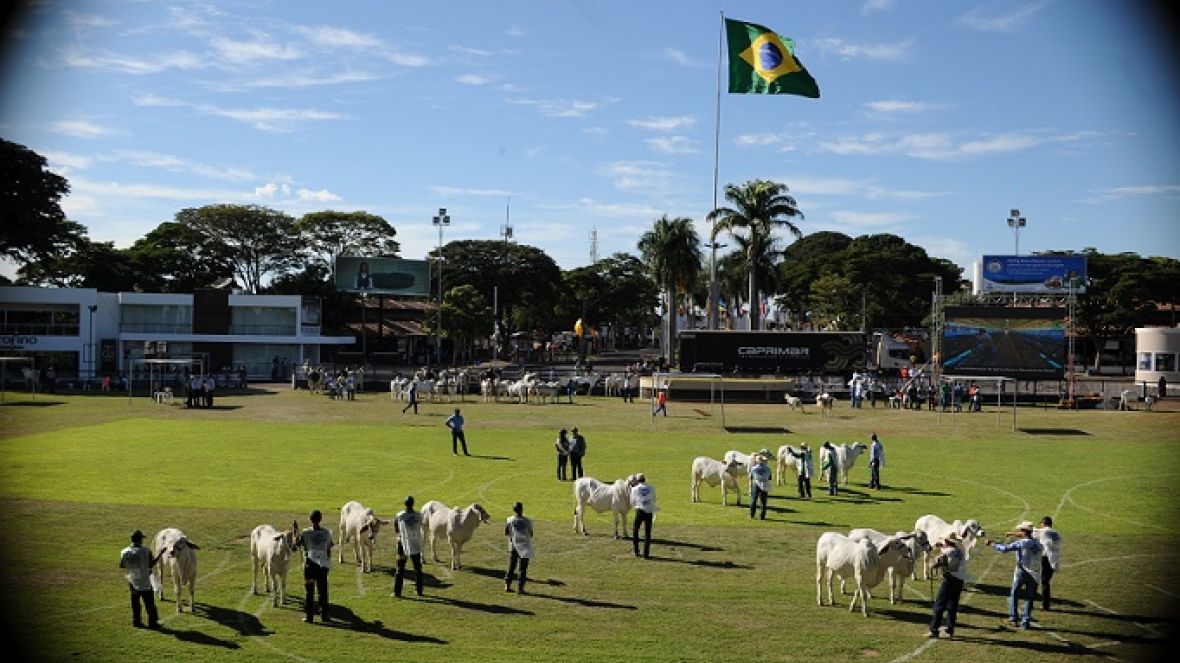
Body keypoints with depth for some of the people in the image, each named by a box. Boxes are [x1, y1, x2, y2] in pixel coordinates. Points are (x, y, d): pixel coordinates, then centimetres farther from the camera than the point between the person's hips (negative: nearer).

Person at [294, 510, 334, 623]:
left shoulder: (305, 533, -8)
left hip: (310, 564, -2)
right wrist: (329, 565, 15)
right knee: (323, 591, 10)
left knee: (309, 591, 5)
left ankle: (309, 615, 4)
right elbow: (329, 551, 5)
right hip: (323, 564, 2)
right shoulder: (327, 533, 0)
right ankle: (324, 615, 13)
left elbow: (296, 545, 0)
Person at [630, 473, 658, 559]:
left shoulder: (635, 489, 3)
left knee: (635, 530, 17)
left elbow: (632, 502, 10)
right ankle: (646, 554, 7)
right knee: (647, 533, 8)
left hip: (639, 511, -2)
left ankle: (636, 552, 18)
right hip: (649, 512, 2)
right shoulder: (651, 488, 9)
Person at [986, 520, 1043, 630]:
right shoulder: (1038, 545, 5)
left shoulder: (1021, 543, -13)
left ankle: (1013, 618, 10)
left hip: (1022, 572, -5)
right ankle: (1025, 622, 9)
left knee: (1014, 594, 12)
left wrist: (992, 544, -4)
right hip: (1034, 574, 5)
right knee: (1029, 598, 11)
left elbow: (1005, 548, -17)